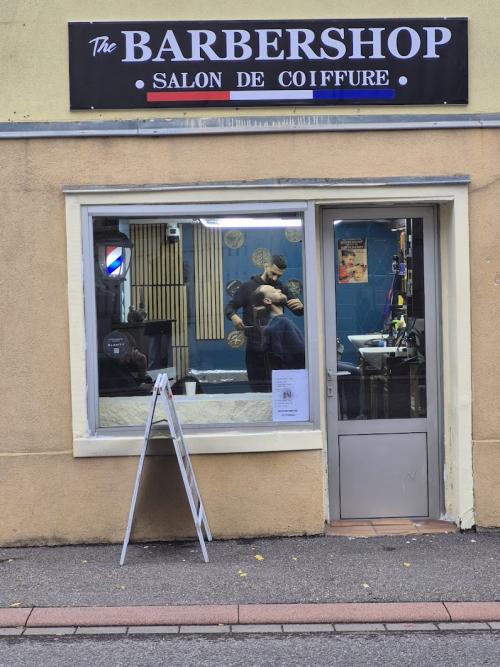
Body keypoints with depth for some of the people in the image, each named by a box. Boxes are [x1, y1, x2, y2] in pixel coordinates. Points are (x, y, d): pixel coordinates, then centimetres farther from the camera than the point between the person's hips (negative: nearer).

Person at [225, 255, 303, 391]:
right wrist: (234, 317, -21)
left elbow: (298, 312, 15)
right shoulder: (248, 287, 6)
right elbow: (230, 307, 4)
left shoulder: (281, 289, 13)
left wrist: (300, 306, -10)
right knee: (258, 389, 0)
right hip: (254, 346, -1)